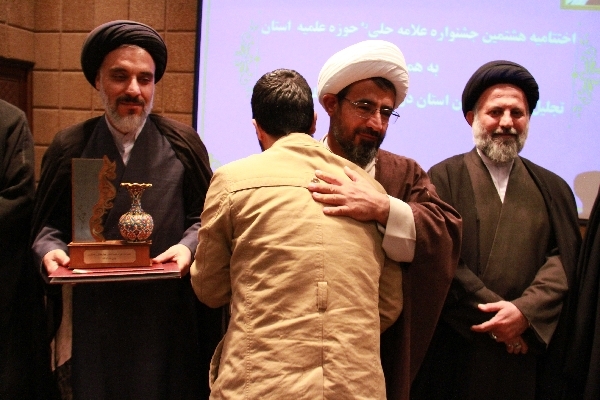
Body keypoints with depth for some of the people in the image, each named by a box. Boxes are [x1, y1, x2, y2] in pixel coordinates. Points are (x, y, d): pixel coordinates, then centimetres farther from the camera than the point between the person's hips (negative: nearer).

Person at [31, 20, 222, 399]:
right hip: (92, 318, 1)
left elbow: (205, 216, 3)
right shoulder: (69, 147, 6)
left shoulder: (182, 143, 3)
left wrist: (188, 246, -16)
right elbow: (48, 223, 9)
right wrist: (50, 250, -12)